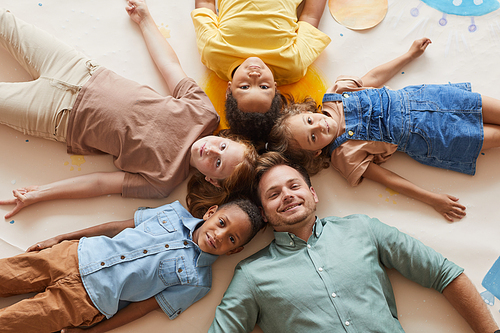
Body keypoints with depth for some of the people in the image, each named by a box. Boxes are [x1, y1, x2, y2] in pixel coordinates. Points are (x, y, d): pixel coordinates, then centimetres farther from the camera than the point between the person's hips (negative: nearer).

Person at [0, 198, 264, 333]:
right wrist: (60, 238, 9)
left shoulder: (198, 281, -8)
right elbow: (120, 226, 6)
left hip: (85, 299, -3)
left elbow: (147, 304, -7)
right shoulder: (176, 212, 1)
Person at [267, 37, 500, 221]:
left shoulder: (333, 95, -9)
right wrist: (432, 199, -14)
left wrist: (411, 54, 12)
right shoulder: (345, 156, -19)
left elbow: (372, 78, 5)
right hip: (424, 137, -4)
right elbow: (387, 179, -15)